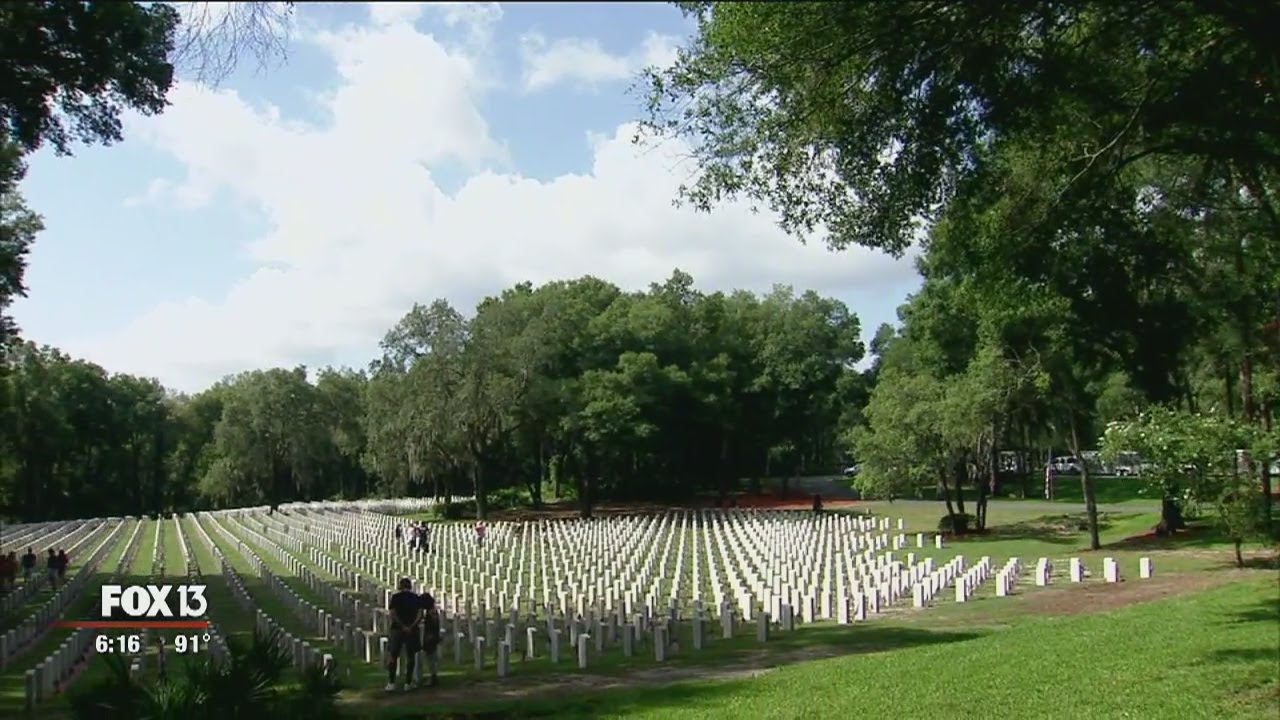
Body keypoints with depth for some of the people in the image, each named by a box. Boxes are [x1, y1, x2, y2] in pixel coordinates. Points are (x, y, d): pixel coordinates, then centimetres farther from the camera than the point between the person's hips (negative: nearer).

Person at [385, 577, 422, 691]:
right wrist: (411, 626, -12)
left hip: (397, 629, -1)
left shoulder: (395, 597, 1)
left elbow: (393, 615, -10)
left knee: (392, 656, 6)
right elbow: (420, 615, -7)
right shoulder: (417, 598, 5)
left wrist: (403, 626, -11)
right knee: (410, 656, 9)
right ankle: (408, 683, 7)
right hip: (412, 631, 1)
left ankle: (391, 683, -2)